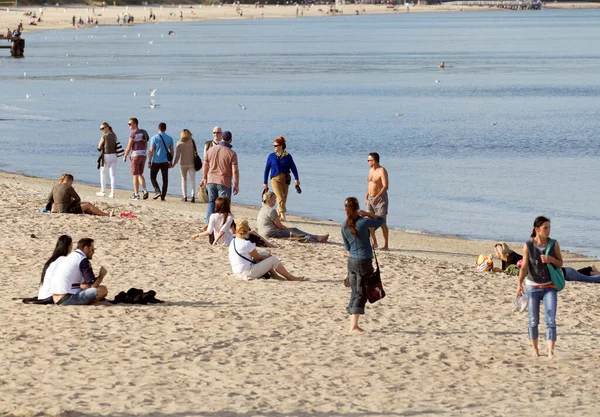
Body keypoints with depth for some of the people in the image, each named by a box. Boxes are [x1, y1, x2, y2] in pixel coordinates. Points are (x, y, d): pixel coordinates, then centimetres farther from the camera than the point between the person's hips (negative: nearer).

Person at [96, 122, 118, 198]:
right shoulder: (114, 136, 7)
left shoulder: (104, 136, -12)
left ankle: (103, 192, 18)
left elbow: (99, 147, -4)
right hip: (114, 156, 5)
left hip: (106, 156, -5)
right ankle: (112, 193, -3)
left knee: (103, 174, 13)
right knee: (113, 175, 2)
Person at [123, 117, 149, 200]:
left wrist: (125, 156, -2)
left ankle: (136, 194, 3)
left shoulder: (133, 133, -14)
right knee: (140, 174, 18)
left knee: (135, 175, 2)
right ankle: (145, 190, 0)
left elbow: (129, 147, -14)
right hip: (143, 155, 7)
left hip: (135, 156, -7)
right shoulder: (143, 132, 10)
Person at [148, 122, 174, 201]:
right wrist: (171, 162, 17)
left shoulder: (154, 138, -7)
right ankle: (163, 196, 6)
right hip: (165, 162, 3)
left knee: (153, 177, 11)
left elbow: (151, 151, -9)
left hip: (156, 162, -3)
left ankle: (157, 191, -8)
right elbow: (172, 151, 8)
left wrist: (149, 162, -4)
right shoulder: (169, 138, 4)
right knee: (165, 180, 8)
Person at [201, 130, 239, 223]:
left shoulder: (211, 150, 3)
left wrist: (204, 178, 26)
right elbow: (235, 171, -13)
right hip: (224, 183, -4)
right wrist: (236, 185, -4)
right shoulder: (232, 153, -10)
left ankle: (208, 223, 9)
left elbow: (205, 165, 12)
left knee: (211, 202, 15)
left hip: (211, 181, 4)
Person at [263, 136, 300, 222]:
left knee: (284, 198, 6)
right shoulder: (271, 156, 6)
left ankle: (278, 212, 25)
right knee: (280, 197, -15)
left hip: (285, 179, 1)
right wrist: (265, 183, 9)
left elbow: (293, 168, 0)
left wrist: (296, 179, -13)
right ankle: (282, 215, -20)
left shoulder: (287, 157, 4)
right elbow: (267, 169, 10)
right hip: (275, 179, -1)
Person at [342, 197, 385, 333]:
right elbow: (381, 220, -1)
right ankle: (354, 325, -5)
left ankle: (352, 323, 18)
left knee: (354, 293, 15)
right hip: (364, 261, -6)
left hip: (351, 261, 6)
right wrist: (367, 214, 2)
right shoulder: (363, 222, -14)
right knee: (361, 295, -1)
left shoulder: (344, 227, 3)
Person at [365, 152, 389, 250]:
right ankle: (374, 243, 12)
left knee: (382, 223, -5)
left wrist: (376, 198, -29)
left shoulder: (382, 171, -15)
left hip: (380, 198, -8)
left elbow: (385, 186, -23)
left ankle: (386, 245, 2)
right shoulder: (371, 170, 12)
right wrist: (366, 197, 14)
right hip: (370, 198, 8)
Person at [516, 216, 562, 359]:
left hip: (549, 287, 0)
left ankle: (551, 351, -17)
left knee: (551, 319, -12)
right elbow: (524, 267, -7)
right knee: (533, 320, 8)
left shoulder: (554, 244, -4)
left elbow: (560, 263, 4)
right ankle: (535, 349, 25)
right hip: (533, 287, 0)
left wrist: (551, 259, -17)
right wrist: (519, 284, -21)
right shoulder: (528, 246, -9)